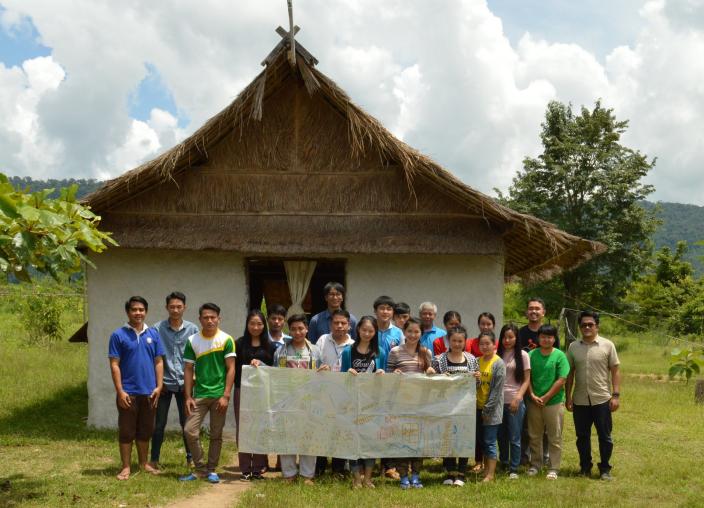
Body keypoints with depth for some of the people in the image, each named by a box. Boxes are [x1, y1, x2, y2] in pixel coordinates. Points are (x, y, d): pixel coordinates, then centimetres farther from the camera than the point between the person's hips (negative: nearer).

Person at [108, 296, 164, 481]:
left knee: (145, 430, 13)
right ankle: (126, 467, 11)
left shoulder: (153, 334, 7)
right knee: (127, 431, 3)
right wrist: (120, 391, -12)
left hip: (149, 392, 3)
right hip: (128, 393, -3)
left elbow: (159, 362, 8)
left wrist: (159, 386, -1)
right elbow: (114, 365, -6)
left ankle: (144, 463, 26)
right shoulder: (118, 335, -4)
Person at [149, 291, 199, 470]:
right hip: (164, 382, -1)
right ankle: (154, 459, 15)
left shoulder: (192, 329, 3)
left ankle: (191, 457, 20)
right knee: (159, 423, 5)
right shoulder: (158, 329, -2)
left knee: (187, 422, 8)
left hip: (185, 383, 1)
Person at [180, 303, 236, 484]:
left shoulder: (226, 340, -3)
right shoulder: (192, 341, 3)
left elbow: (231, 369, -4)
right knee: (189, 430, -6)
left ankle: (212, 470, 18)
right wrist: (188, 397, -1)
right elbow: (189, 369, 5)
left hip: (219, 395, -2)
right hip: (199, 394, 2)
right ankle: (200, 468, 8)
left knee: (216, 435, 6)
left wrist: (226, 396, -11)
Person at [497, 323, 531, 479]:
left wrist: (518, 398, -13)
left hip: (514, 401, -3)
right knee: (501, 436, 11)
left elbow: (526, 380, -1)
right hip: (498, 401, 3)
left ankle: (514, 469, 10)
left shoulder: (522, 355, -1)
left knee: (514, 438, 1)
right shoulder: (497, 355, 6)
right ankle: (503, 464, 26)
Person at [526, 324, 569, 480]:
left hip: (554, 402, -3)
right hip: (534, 402, 3)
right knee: (534, 436, 12)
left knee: (555, 438, 3)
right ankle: (535, 464, 25)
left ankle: (554, 468, 10)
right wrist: (532, 395, -9)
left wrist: (545, 397, -11)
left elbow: (561, 380, -9)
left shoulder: (559, 356, -5)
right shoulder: (532, 355, 3)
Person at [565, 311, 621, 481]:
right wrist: (568, 397, 5)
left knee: (605, 436, 3)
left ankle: (605, 469, 14)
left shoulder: (607, 345, -1)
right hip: (580, 401, 2)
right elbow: (570, 373, 9)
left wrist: (615, 395, -7)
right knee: (582, 436, 10)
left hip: (602, 399, -2)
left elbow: (615, 371, -1)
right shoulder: (573, 347, 6)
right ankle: (585, 467, 23)